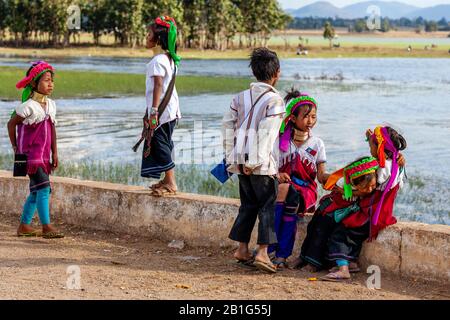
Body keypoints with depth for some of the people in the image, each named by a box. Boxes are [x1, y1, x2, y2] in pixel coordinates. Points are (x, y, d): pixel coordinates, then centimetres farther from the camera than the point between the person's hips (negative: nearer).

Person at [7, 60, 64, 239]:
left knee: (36, 191, 11)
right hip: (31, 154, -8)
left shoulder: (51, 105, 7)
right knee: (43, 187, -15)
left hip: (43, 155, 8)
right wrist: (16, 149, 2)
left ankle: (24, 226, 20)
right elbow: (11, 124, -4)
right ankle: (46, 227, -14)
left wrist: (54, 153, 11)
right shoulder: (28, 106, -14)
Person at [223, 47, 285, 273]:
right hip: (263, 164, -6)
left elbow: (228, 125, 10)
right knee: (268, 206, 1)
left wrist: (231, 156, 13)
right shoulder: (274, 100, -8)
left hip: (241, 160, 6)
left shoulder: (241, 97, 12)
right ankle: (262, 252, -6)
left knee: (248, 204, 16)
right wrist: (255, 162, -14)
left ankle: (242, 249, 16)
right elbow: (265, 133, -15)